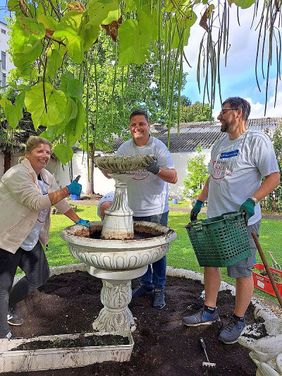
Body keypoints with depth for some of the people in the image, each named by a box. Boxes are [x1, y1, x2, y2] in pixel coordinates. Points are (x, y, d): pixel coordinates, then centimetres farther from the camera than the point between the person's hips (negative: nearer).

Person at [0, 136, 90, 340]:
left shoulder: (47, 176, 6)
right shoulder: (17, 174, -20)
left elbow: (59, 201, 6)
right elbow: (36, 202, -30)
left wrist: (78, 220, -3)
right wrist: (67, 190, -34)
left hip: (31, 239, 9)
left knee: (40, 277, 15)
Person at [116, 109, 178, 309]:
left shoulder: (158, 147, -10)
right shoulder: (125, 148, 3)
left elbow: (173, 177, -17)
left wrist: (156, 169, -36)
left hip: (156, 210, -4)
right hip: (134, 209, 4)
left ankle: (159, 289, 24)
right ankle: (146, 284, 35)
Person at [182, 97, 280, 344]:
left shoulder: (256, 141, -10)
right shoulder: (219, 144, 14)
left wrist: (252, 200, -25)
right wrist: (199, 202, 14)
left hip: (242, 221, -8)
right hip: (214, 219, 8)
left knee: (242, 272, 7)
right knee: (210, 264, 15)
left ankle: (238, 321, 26)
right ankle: (210, 311, 33)